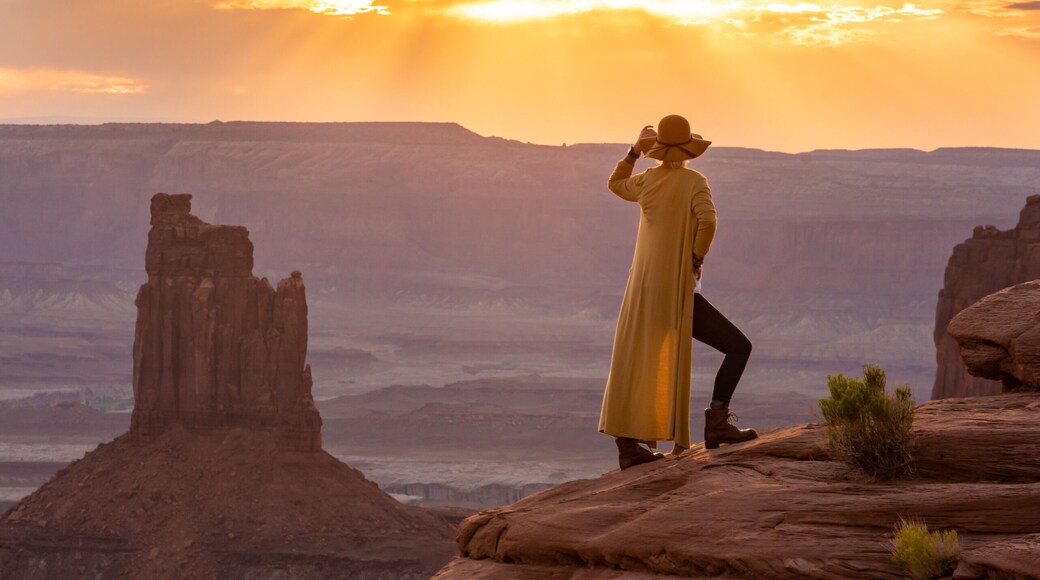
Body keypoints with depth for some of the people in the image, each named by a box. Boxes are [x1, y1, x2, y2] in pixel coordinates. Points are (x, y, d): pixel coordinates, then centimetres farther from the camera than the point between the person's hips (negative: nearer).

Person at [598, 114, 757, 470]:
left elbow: (615, 184, 29)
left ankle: (628, 445, 10)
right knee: (738, 346, -1)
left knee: (636, 368, 12)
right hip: (676, 292, -6)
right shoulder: (693, 181, -8)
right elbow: (707, 221, -24)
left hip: (643, 290, 6)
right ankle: (717, 420, -15)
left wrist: (635, 150, 26)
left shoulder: (646, 181, 7)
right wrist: (697, 259, -10)